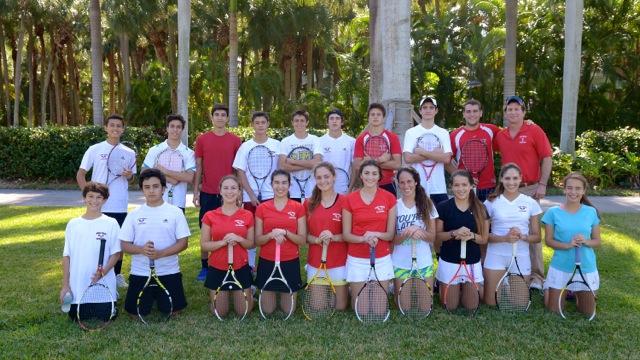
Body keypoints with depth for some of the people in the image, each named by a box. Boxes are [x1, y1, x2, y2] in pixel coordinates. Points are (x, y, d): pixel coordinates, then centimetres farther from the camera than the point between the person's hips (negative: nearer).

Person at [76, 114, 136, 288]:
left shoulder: (129, 153, 4)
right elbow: (80, 175, 2)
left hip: (120, 206, 2)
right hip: (99, 206, -2)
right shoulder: (94, 150, -2)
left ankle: (117, 274, 25)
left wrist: (129, 175, -10)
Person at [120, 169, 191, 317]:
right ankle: (150, 297, 33)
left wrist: (160, 253, -21)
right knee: (135, 312, 2)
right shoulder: (134, 214, 1)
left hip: (169, 272, -1)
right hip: (140, 273, 1)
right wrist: (142, 249, -20)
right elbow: (124, 245, 1)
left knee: (172, 311, 1)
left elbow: (183, 242, -6)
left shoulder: (175, 212, -3)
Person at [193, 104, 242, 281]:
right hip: (207, 193, 1)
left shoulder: (235, 140, 2)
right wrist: (195, 191, 2)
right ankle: (205, 267, 19)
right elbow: (198, 166, 6)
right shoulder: (202, 139, 4)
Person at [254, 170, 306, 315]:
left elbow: (302, 240, -4)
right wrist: (271, 234, -21)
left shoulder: (298, 208, -3)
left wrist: (285, 233, -21)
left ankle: (283, 292, 38)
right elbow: (257, 240, -1)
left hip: (291, 262, 0)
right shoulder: (262, 208, -2)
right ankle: (273, 292, 39)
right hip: (267, 262, 0)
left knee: (288, 310, 7)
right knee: (267, 310, 7)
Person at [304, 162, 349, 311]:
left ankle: (344, 292, 36)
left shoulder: (344, 201, -7)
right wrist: (317, 239, -15)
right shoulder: (309, 203, 3)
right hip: (315, 263, 2)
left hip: (339, 262, -2)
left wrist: (333, 237, -21)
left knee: (340, 307, 6)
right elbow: (305, 235, 4)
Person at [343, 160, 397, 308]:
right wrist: (363, 238, -20)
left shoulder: (389, 198, -2)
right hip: (357, 260, -1)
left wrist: (376, 234, -20)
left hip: (382, 260, 1)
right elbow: (346, 235, -2)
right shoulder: (350, 199, -4)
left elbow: (390, 234, 0)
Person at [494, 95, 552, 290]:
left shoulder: (534, 131, -4)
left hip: (530, 189, -4)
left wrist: (542, 184, -11)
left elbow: (547, 158, -5)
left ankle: (536, 276, 8)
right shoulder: (500, 136, 6)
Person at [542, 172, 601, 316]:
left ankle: (575, 292, 42)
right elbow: (548, 240, -5)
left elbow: (598, 241, 3)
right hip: (561, 267, -2)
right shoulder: (553, 212, -8)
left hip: (586, 267, 2)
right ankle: (548, 288, 38)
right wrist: (568, 245, -22)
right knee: (554, 310, 8)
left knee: (587, 312, 14)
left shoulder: (591, 212, -4)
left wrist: (585, 242, -19)